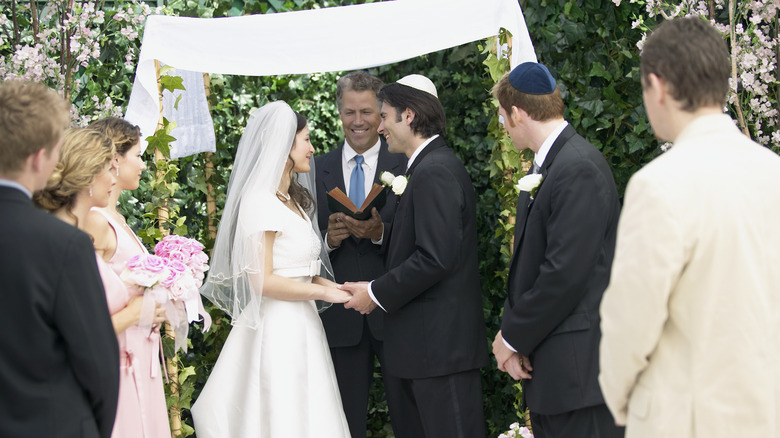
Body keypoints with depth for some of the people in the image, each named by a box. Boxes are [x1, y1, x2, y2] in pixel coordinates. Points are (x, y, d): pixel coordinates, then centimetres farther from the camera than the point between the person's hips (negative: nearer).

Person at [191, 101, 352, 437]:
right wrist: (323, 292, -11)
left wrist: (333, 286, 2)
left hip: (301, 327, 9)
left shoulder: (293, 200, 16)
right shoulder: (260, 201, -13)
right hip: (276, 330, -9)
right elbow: (262, 280, -18)